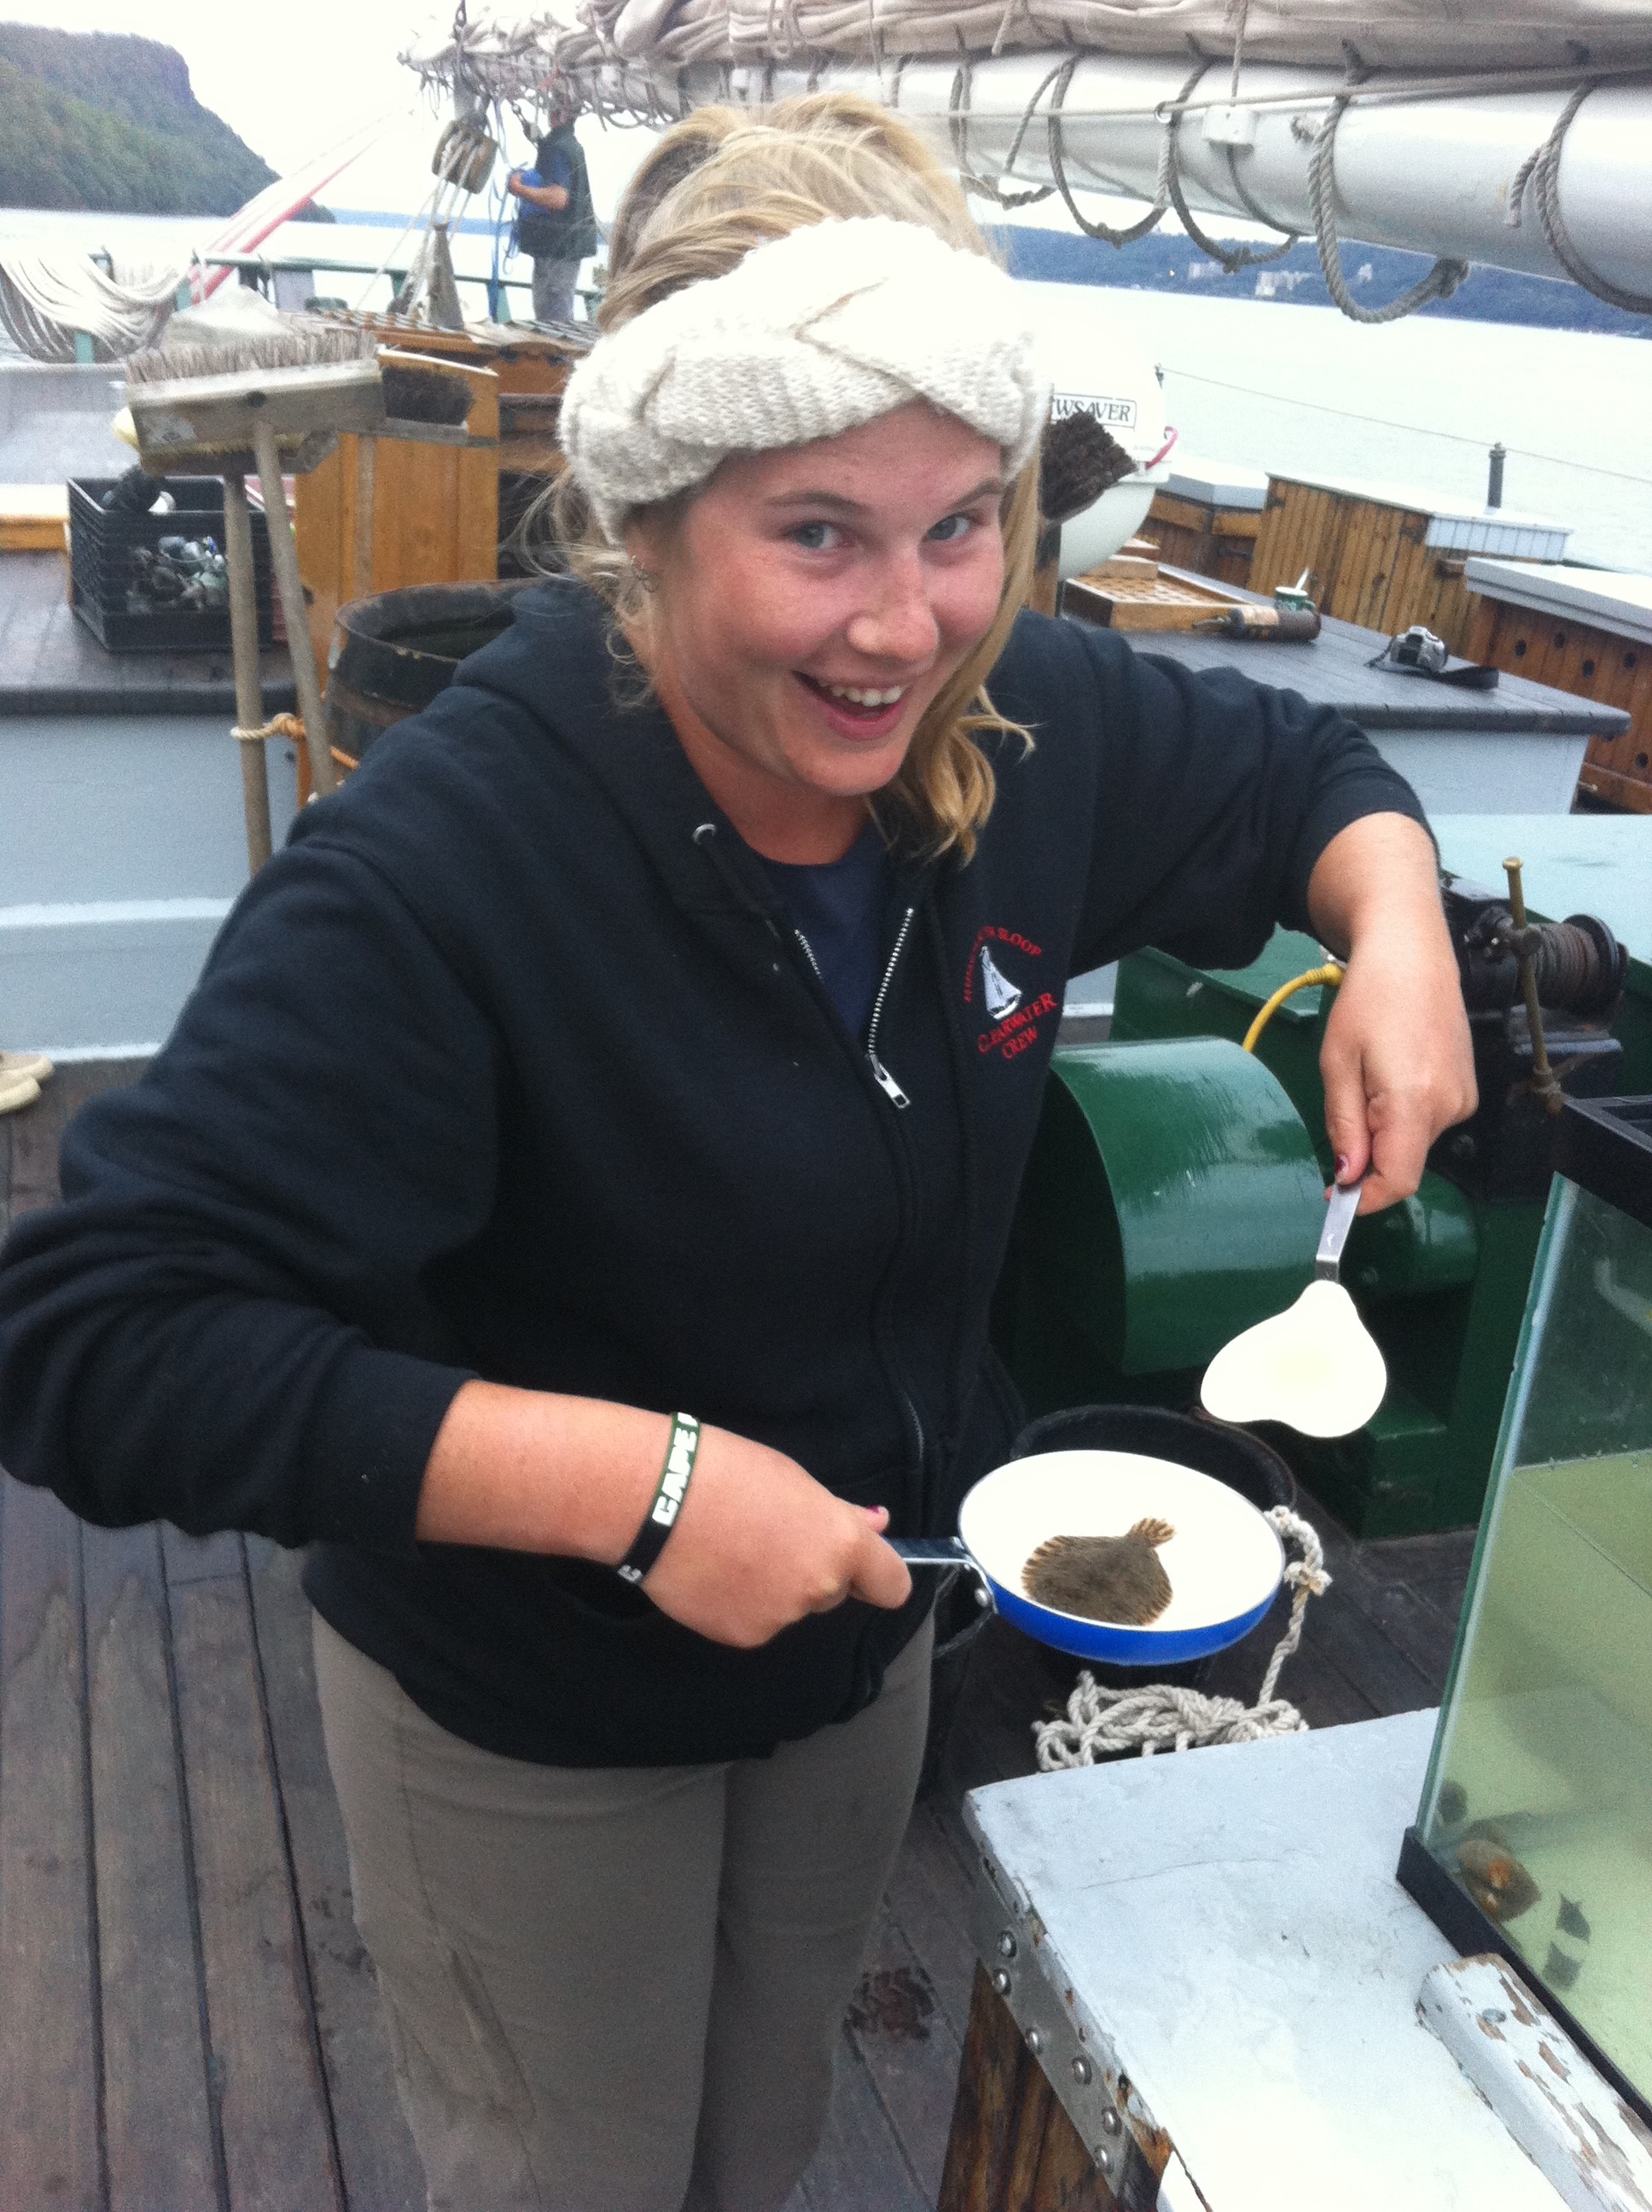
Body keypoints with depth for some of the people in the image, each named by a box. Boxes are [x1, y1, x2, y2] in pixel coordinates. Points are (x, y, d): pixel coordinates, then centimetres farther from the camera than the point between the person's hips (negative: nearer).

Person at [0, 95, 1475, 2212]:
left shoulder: (1033, 725, -15)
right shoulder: (445, 861, -33)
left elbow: (1302, 773, 5)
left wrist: (1394, 932, -16)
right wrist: (634, 1480, -39)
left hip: (870, 1627, 5)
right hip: (524, 1718, -5)